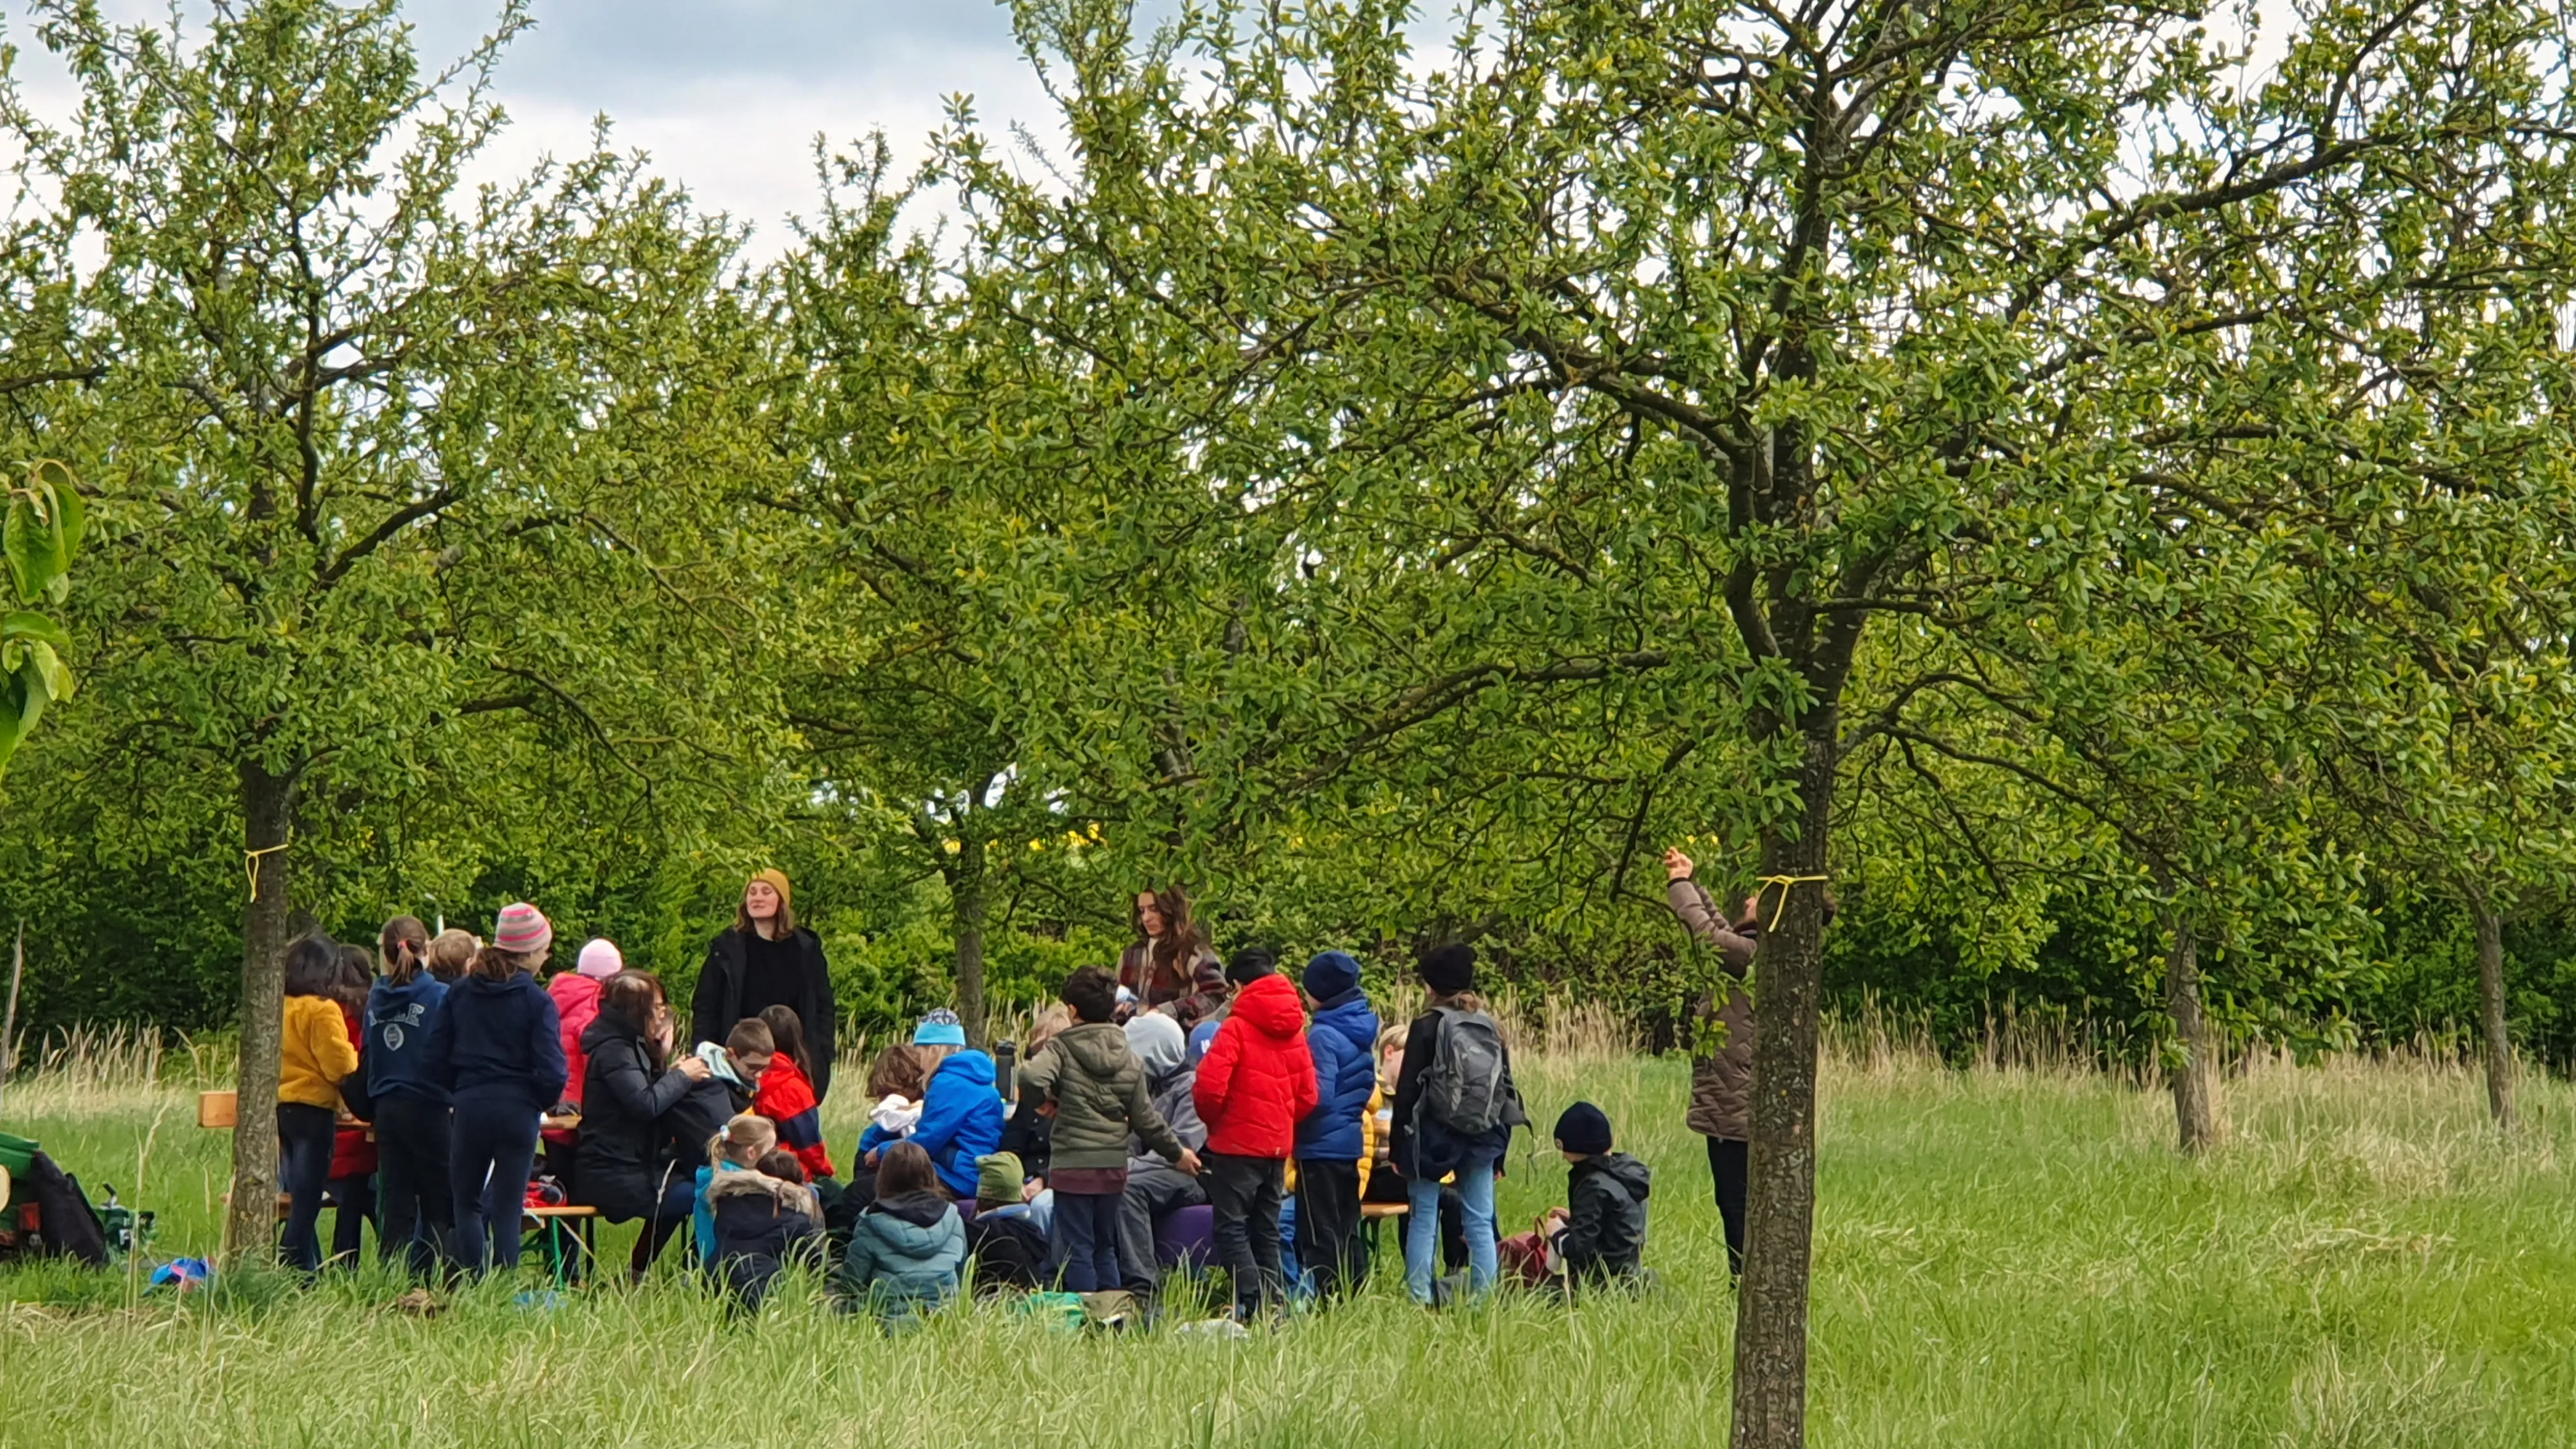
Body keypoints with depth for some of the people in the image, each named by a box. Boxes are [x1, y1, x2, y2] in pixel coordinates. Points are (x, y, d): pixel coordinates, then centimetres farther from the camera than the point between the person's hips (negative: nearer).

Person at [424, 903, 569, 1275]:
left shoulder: (458, 993, 4)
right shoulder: (537, 1001, -8)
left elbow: (437, 1058, 4)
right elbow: (551, 1072, -12)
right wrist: (543, 1101, 8)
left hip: (469, 1109, 3)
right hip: (517, 1112, -2)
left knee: (467, 1204, 14)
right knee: (507, 1210, 4)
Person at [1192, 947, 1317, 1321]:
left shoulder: (1238, 1027, -12)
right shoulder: (1295, 1030, 9)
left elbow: (1209, 1087, -19)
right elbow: (1307, 1095, 10)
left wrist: (1213, 1121, -1)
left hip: (1238, 1143, -7)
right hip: (1279, 1146, 7)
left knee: (1231, 1228, -3)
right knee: (1267, 1231, 14)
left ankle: (1253, 1304, -16)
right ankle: (1276, 1303, 11)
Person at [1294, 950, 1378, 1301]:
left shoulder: (1324, 1035, -17)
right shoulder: (1361, 1031, 9)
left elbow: (1319, 1096, -20)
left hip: (1321, 1144, -8)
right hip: (1352, 1142, 8)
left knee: (1320, 1232, -4)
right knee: (1348, 1229, 14)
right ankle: (1353, 1296, 16)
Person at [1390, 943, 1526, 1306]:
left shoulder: (1427, 1027, -7)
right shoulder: (1491, 1029, 8)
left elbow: (1407, 1092, -9)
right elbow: (1507, 1091, 11)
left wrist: (1398, 1149, -4)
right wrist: (1498, 1152, 17)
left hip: (1433, 1136, -4)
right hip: (1482, 1139, 4)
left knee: (1423, 1219, 1)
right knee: (1480, 1222, 7)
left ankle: (1419, 1300, -3)